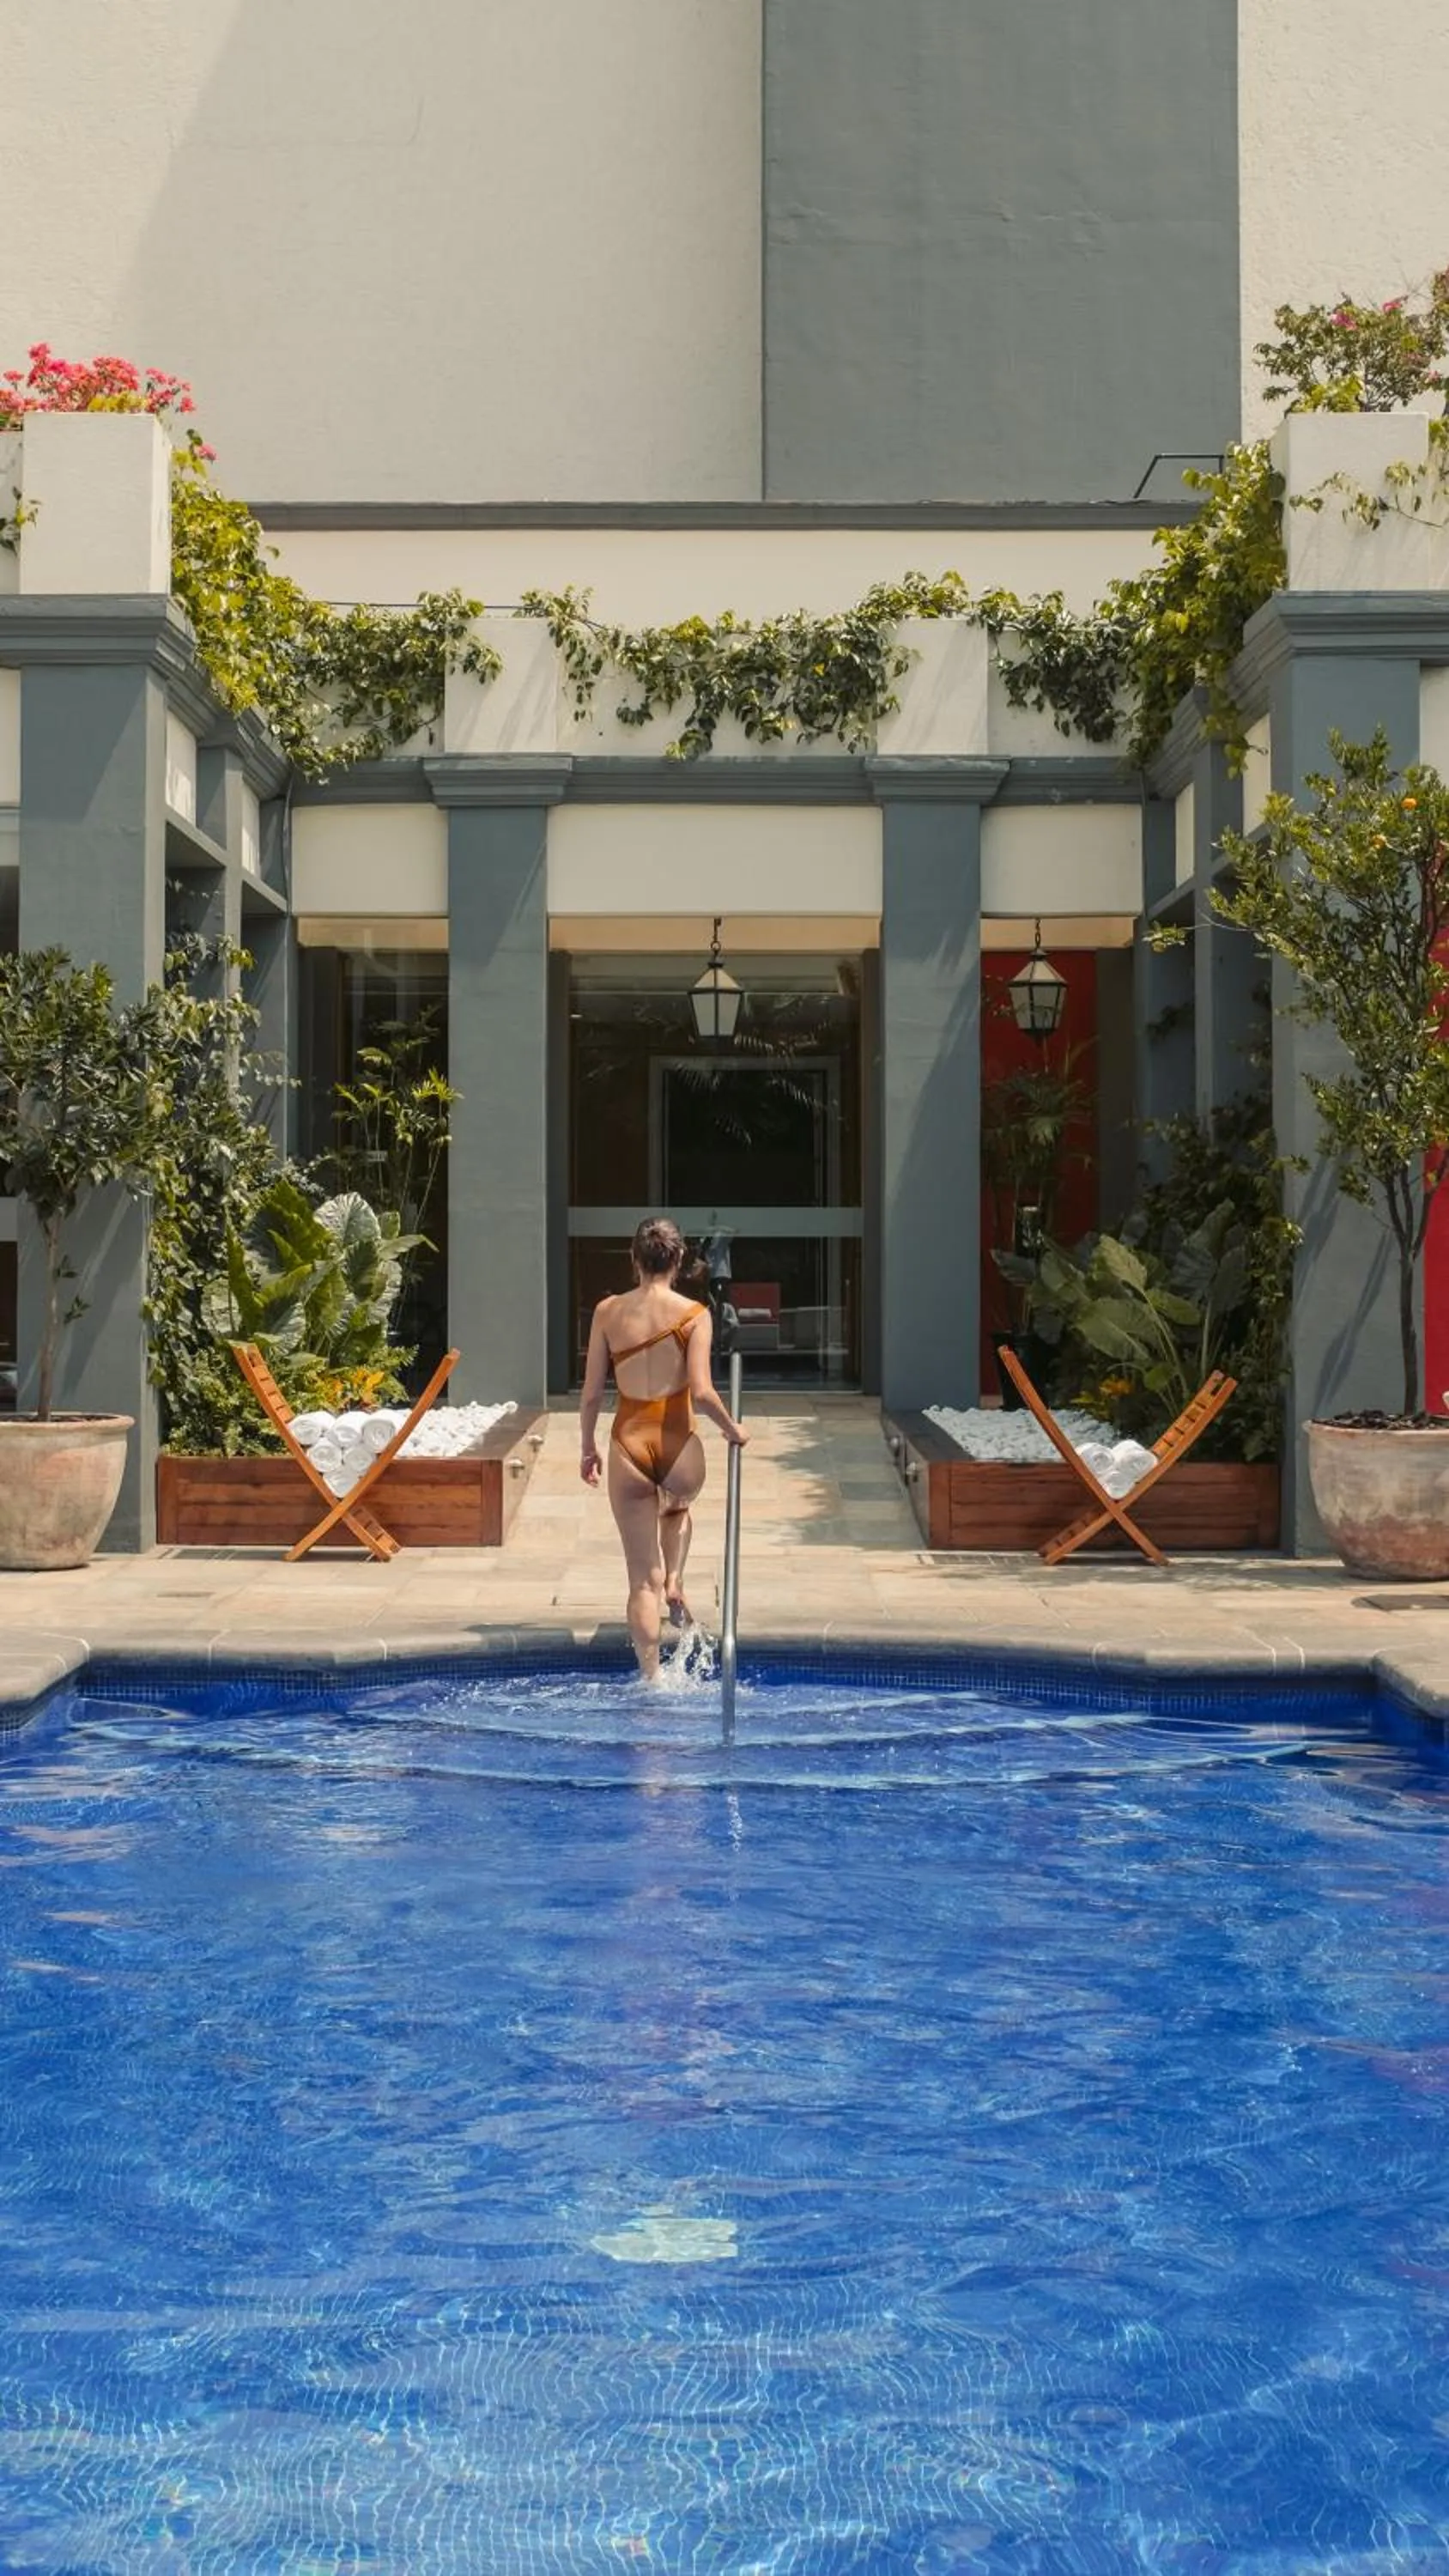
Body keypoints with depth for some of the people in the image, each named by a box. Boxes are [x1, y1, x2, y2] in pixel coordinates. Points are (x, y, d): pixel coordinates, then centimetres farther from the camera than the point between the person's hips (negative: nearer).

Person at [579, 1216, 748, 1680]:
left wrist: (588, 1448, 16)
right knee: (677, 1509, 39)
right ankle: (675, 1583, 19)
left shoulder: (608, 1312, 0)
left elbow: (591, 1393, 2)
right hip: (679, 1445, -1)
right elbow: (701, 1392, -14)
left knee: (643, 1579, 10)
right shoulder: (694, 1314, -6)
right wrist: (732, 1428, 4)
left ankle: (651, 1680, 10)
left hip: (629, 1443, 1)